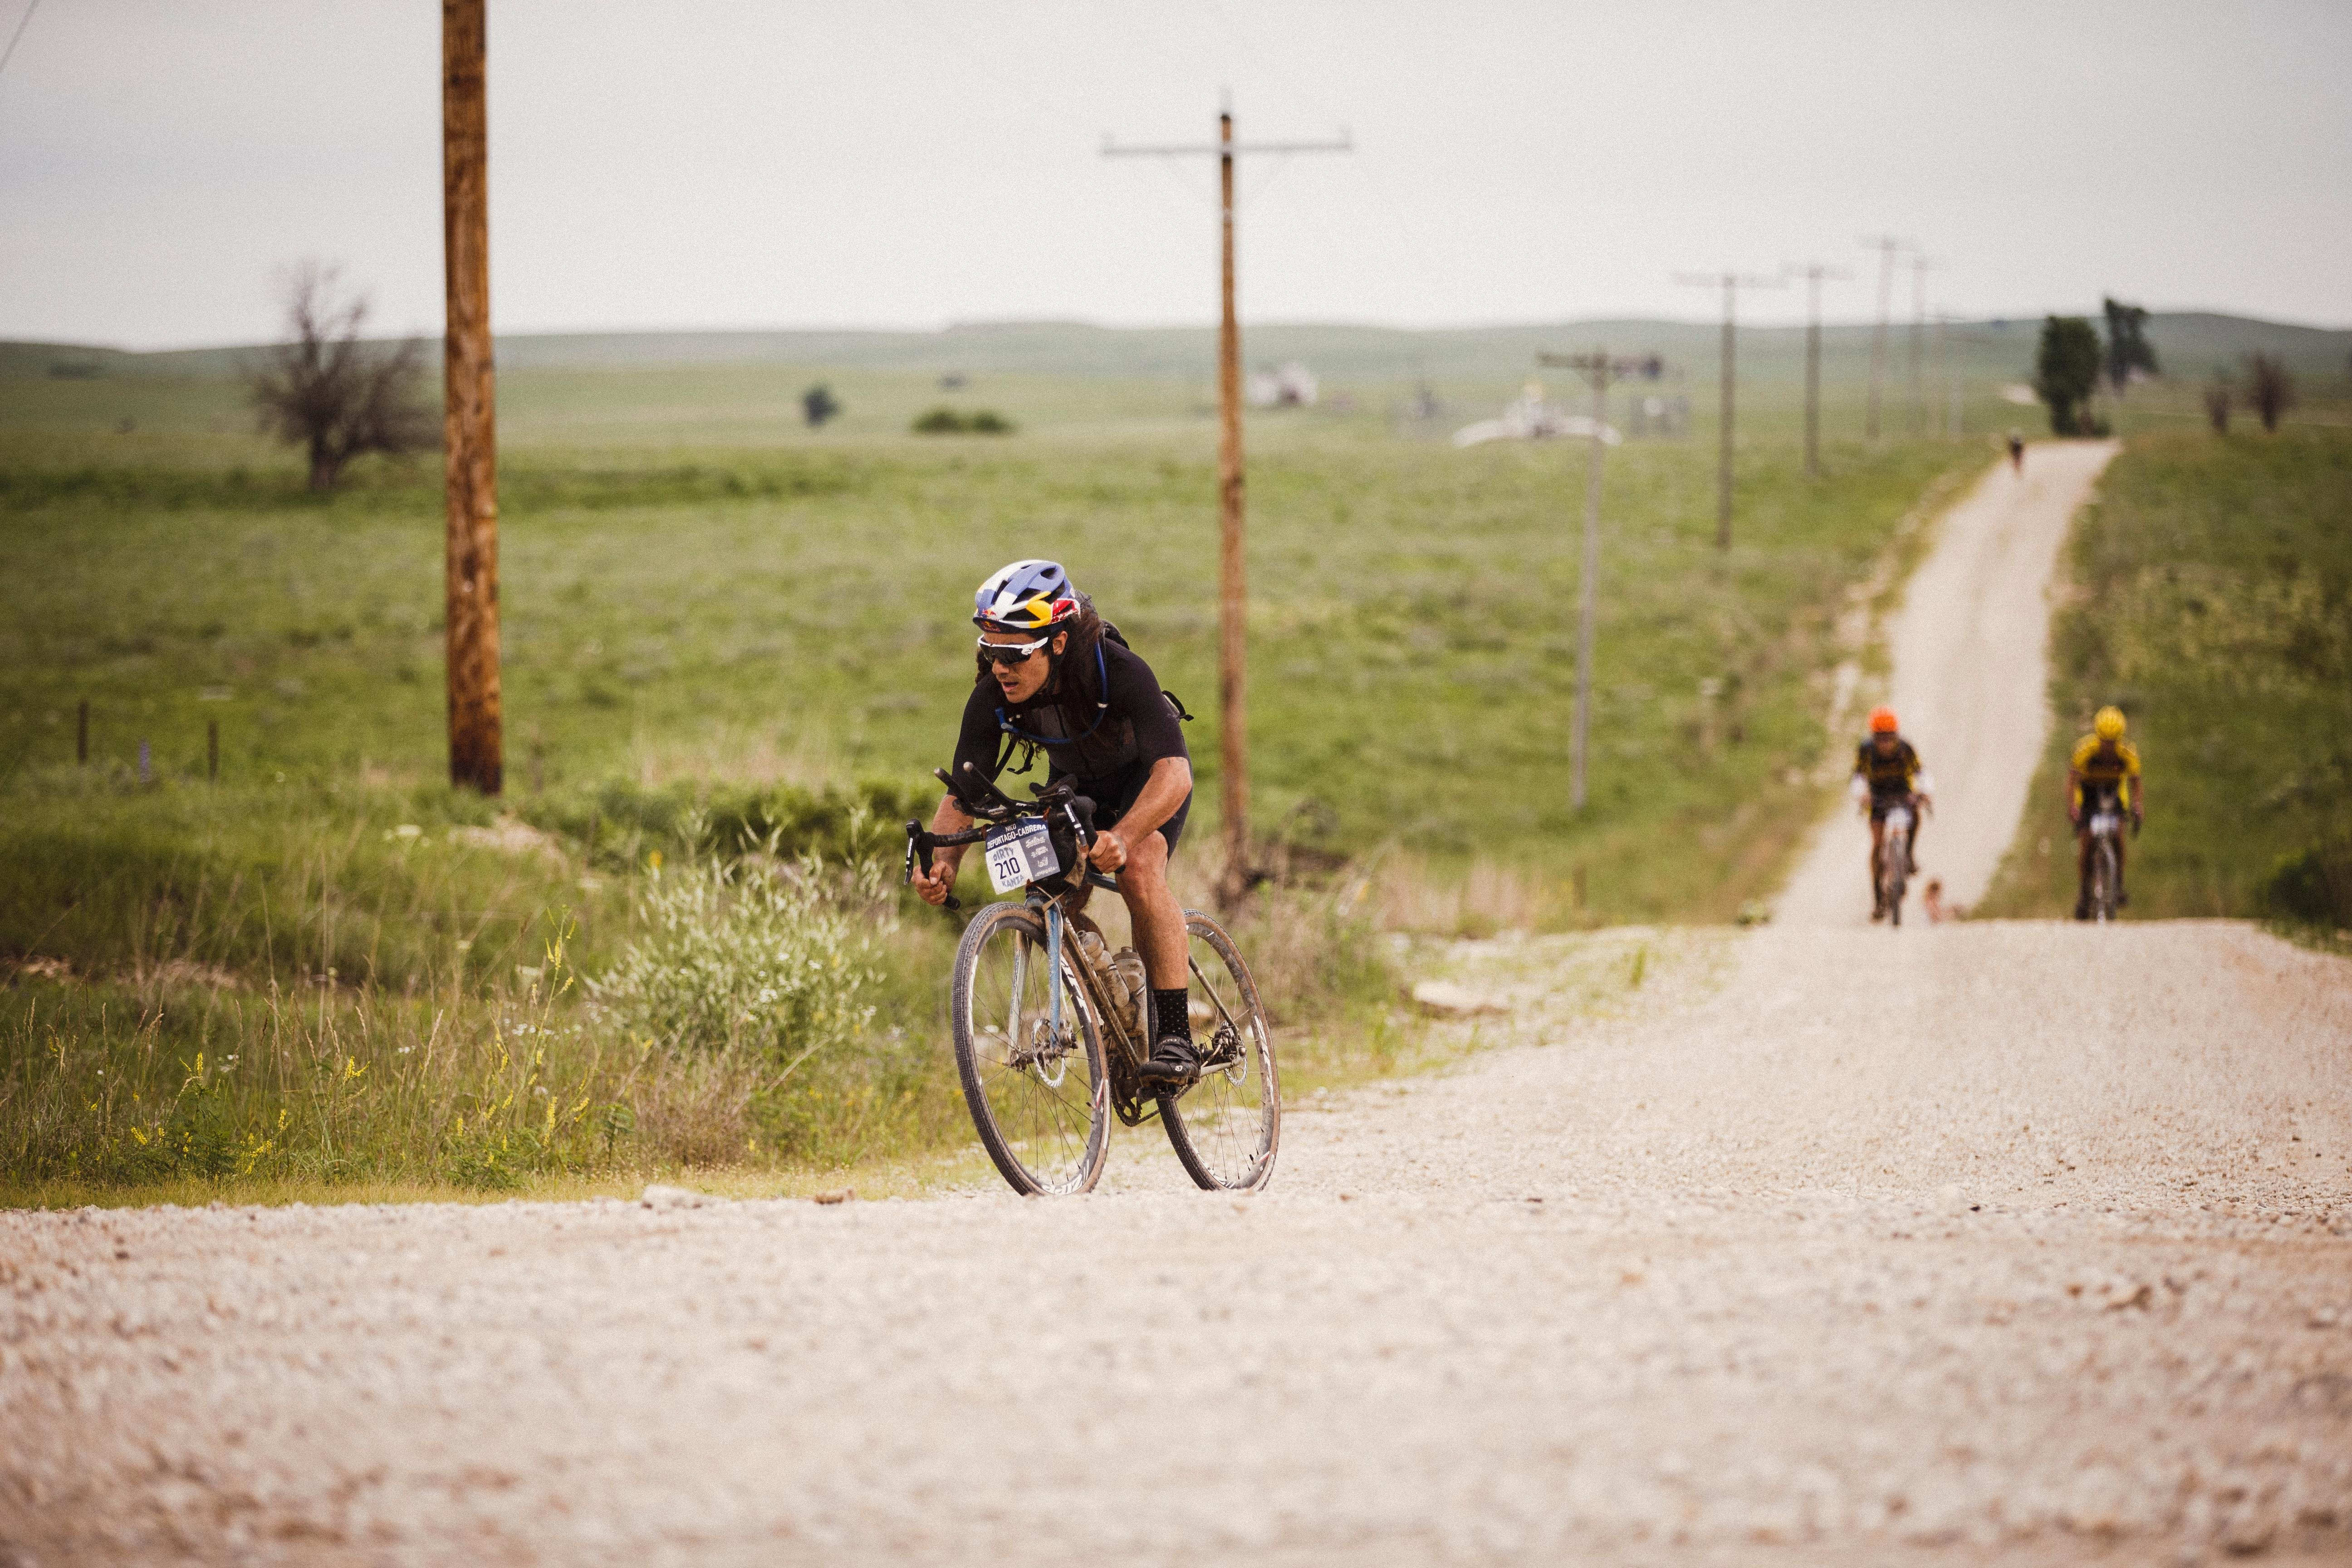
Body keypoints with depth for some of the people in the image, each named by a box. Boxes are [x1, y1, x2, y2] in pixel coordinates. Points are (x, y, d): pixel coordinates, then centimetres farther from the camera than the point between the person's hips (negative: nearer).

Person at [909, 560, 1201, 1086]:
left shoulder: (1121, 673, -39)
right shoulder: (993, 699, -27)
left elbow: (1173, 772, -48)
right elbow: (962, 793, -24)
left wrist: (1122, 838, -66)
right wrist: (941, 864, -45)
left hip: (1146, 777, -5)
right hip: (1075, 785, 5)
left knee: (1139, 871, -30)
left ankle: (1176, 1036, -26)